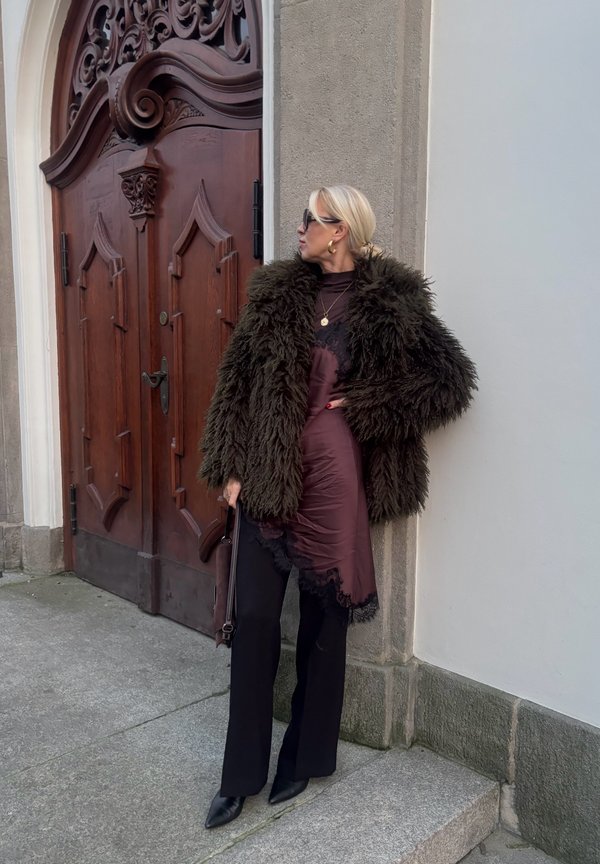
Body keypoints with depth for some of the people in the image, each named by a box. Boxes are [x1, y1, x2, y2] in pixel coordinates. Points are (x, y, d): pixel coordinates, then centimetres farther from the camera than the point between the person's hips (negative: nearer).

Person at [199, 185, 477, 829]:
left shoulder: (390, 304, -2)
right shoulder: (276, 293, 6)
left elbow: (452, 380, -2)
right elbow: (236, 381, 5)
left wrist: (366, 406, -7)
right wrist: (231, 467, -1)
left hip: (332, 478, -2)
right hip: (268, 477, 3)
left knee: (323, 622, 11)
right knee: (254, 619, 4)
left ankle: (305, 758, 31)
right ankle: (241, 774, 20)